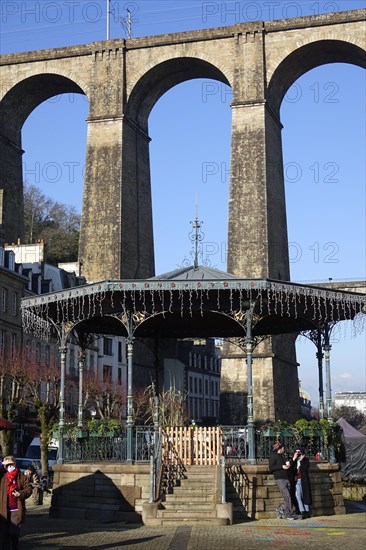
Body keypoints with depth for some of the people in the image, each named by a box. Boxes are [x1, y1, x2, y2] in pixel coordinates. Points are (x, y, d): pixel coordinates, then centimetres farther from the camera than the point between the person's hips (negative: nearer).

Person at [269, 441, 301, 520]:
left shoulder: (282, 456, 22)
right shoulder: (273, 456, -2)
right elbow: (271, 467, -9)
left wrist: (288, 465, 10)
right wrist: (282, 467, -15)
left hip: (286, 478, 8)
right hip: (280, 479, -8)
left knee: (287, 497, 3)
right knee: (287, 496, -12)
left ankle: (287, 514, 6)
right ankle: (292, 514, -11)